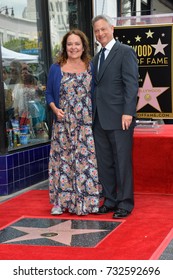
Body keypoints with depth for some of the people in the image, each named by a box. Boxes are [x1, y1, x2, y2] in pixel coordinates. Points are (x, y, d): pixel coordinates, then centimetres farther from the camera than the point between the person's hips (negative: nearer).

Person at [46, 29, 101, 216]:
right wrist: (55, 109, -10)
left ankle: (86, 201, 10)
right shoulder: (56, 68, 4)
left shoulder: (90, 67, 6)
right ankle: (61, 201, 13)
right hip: (63, 123, 0)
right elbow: (49, 93, 7)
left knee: (86, 159, 0)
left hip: (85, 123, 0)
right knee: (62, 159, 4)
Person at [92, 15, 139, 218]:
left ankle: (125, 203, 9)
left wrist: (128, 113, -18)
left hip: (119, 118, -7)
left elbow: (131, 84, -11)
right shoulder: (96, 58, 19)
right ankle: (110, 200, 21)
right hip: (99, 120, 7)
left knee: (122, 162, -1)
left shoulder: (125, 52, -4)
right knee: (104, 163, 11)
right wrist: (93, 115, 12)